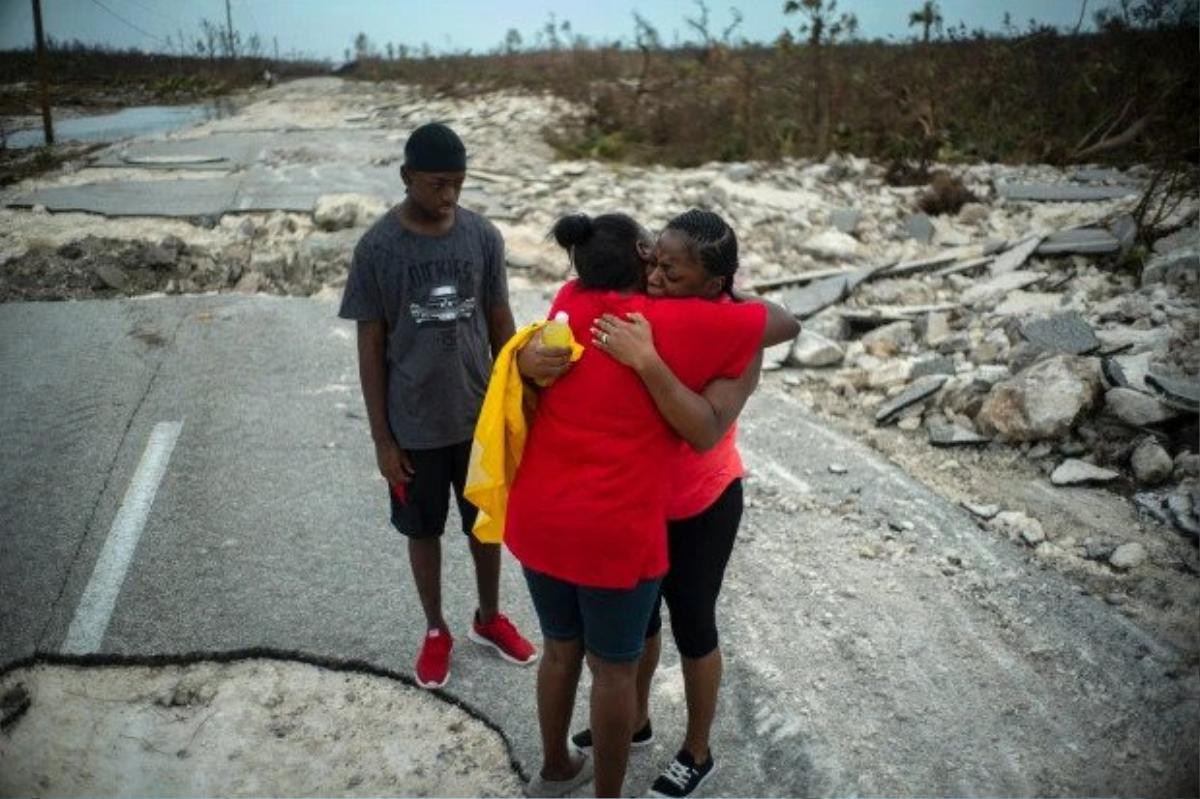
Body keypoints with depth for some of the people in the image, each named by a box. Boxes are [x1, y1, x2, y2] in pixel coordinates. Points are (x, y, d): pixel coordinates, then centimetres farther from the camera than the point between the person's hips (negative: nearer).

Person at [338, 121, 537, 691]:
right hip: (415, 424, -2)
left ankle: (489, 618, 41)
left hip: (481, 415, 2)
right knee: (423, 530, 15)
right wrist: (382, 437, -7)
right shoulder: (377, 248, -13)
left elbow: (500, 324, 3)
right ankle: (435, 631, 38)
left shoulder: (483, 236, -5)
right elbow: (370, 348, -8)